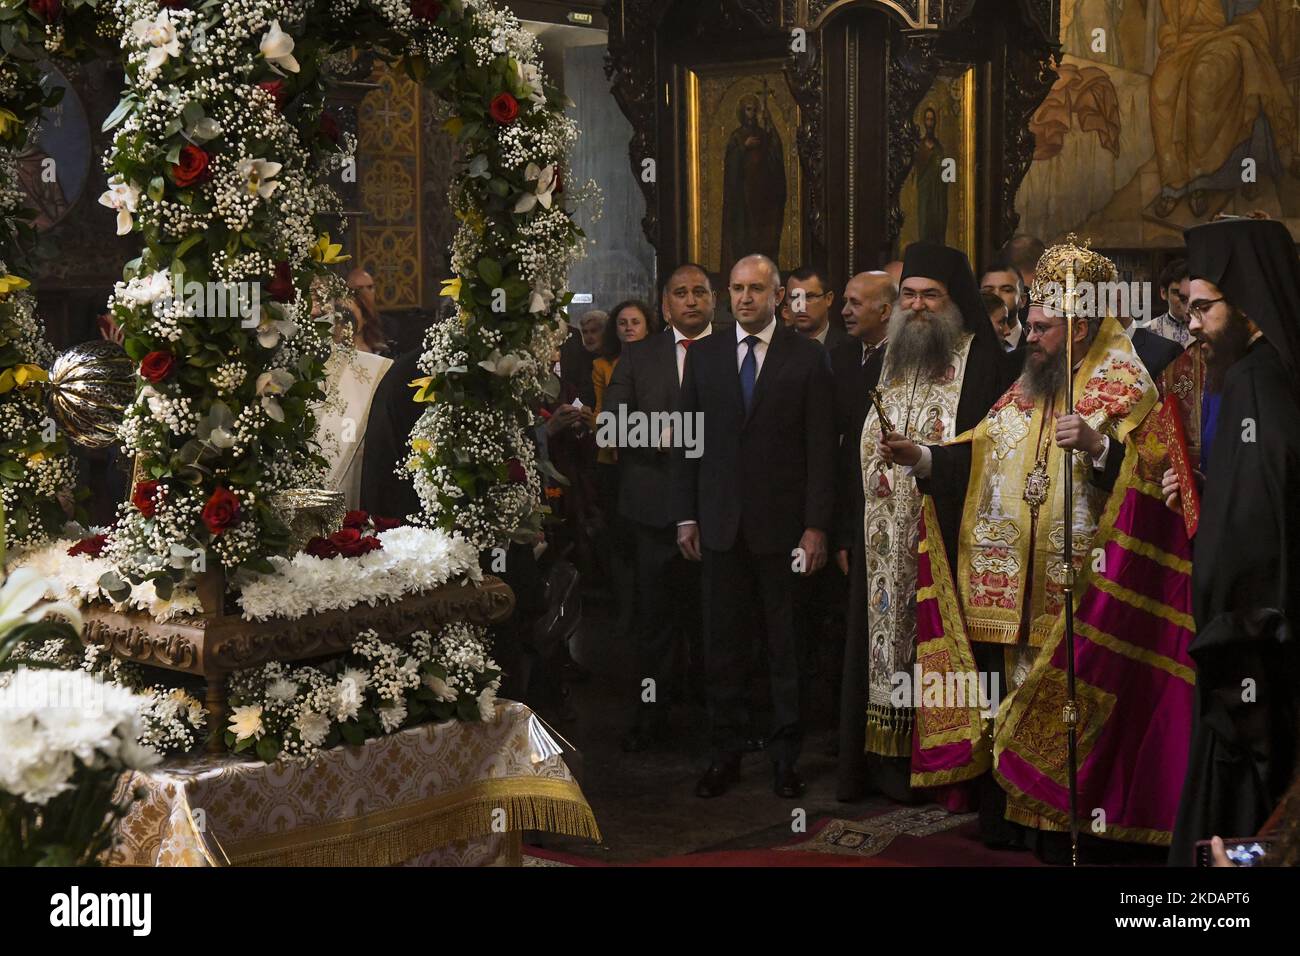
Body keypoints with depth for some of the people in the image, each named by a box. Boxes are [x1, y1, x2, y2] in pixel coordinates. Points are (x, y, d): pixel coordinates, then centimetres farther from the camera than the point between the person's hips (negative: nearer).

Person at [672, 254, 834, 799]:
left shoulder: (806, 359, 0)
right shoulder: (704, 356, 8)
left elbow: (821, 448, -3)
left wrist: (816, 526, -8)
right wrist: (686, 515, 4)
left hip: (782, 524, -2)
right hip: (720, 523, 2)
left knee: (785, 645, 5)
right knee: (722, 642, 7)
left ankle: (785, 755, 16)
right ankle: (724, 753, 16)